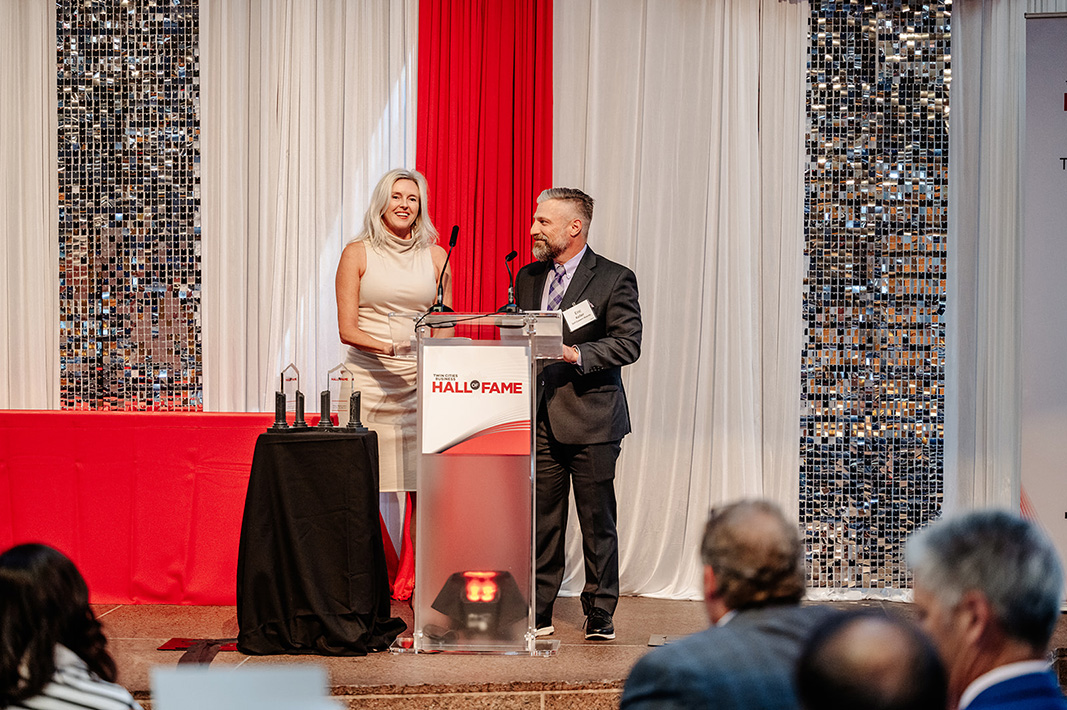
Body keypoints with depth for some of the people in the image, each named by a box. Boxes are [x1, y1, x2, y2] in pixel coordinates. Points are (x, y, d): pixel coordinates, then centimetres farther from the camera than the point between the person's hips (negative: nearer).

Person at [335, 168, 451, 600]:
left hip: (421, 384, 2)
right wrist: (388, 346, -19)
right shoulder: (358, 254, 3)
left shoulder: (435, 256, 11)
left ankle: (415, 582, 2)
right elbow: (347, 329, -2)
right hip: (370, 383, -2)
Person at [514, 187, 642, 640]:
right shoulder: (528, 278, 14)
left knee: (597, 522, 3)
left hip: (591, 420, -4)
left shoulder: (614, 280, -3)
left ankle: (600, 613, 11)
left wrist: (576, 354, -21)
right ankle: (538, 612, 12)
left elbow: (628, 343, -10)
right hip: (539, 418, 5)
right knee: (540, 521, 5)